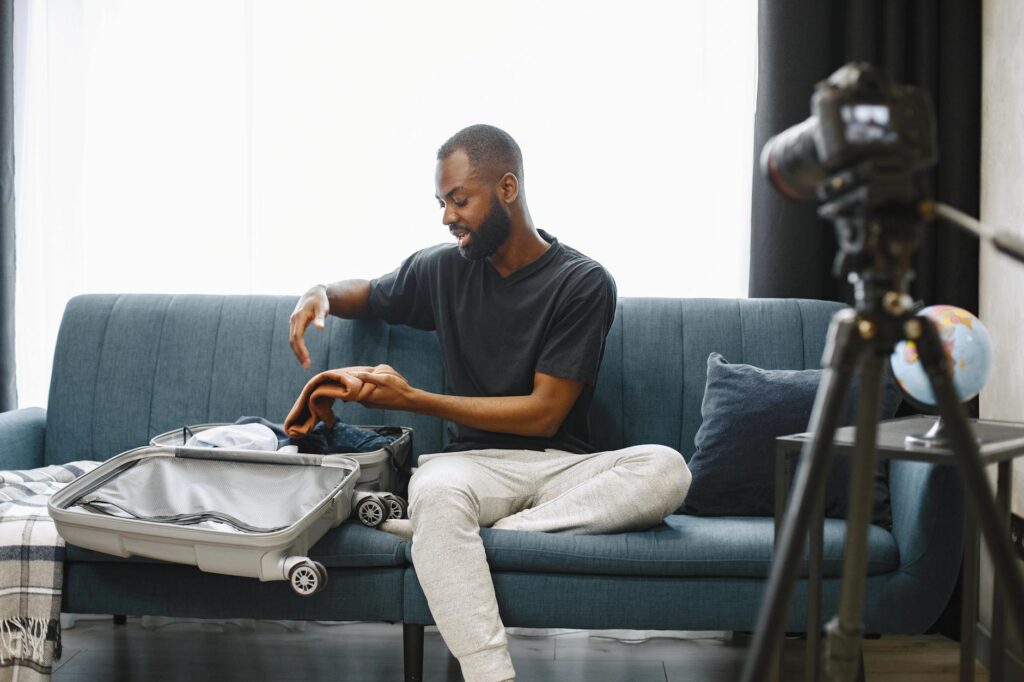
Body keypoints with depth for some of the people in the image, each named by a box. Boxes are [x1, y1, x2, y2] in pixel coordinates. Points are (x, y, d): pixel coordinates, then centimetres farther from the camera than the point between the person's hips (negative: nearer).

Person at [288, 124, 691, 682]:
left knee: (665, 468, -32)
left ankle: (495, 532, -31)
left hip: (563, 462, -1)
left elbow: (544, 412, -8)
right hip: (475, 461, 1)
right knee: (435, 490, -37)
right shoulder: (443, 268, 10)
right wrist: (321, 294, 6)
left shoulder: (583, 282, -3)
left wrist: (413, 399, -10)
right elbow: (366, 294, 32)